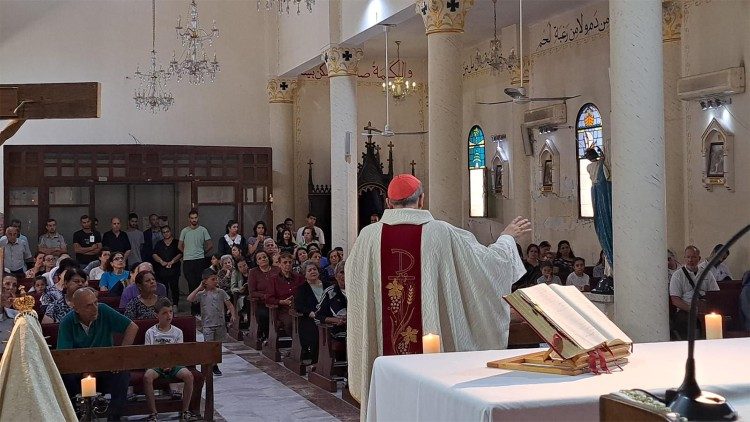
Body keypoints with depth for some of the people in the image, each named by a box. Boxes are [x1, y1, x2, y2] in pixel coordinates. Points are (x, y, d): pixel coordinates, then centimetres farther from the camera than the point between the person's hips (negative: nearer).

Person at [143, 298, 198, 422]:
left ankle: (185, 411, -16)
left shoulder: (177, 332, 8)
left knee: (188, 375, -27)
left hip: (174, 364, 1)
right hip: (156, 364, -1)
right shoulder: (150, 333, 4)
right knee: (147, 376, -34)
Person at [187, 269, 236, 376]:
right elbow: (189, 299, -19)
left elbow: (229, 305, 3)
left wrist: (233, 315, -12)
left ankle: (215, 365, 24)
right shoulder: (201, 294, -4)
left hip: (220, 324, 3)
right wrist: (199, 288, -14)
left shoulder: (221, 292, 2)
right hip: (208, 325, -3)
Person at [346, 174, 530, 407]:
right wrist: (507, 237, 24)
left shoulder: (369, 235, -4)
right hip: (434, 343, -1)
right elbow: (488, 262, 4)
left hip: (382, 348, 1)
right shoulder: (442, 233, -6)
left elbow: (353, 280, 14)